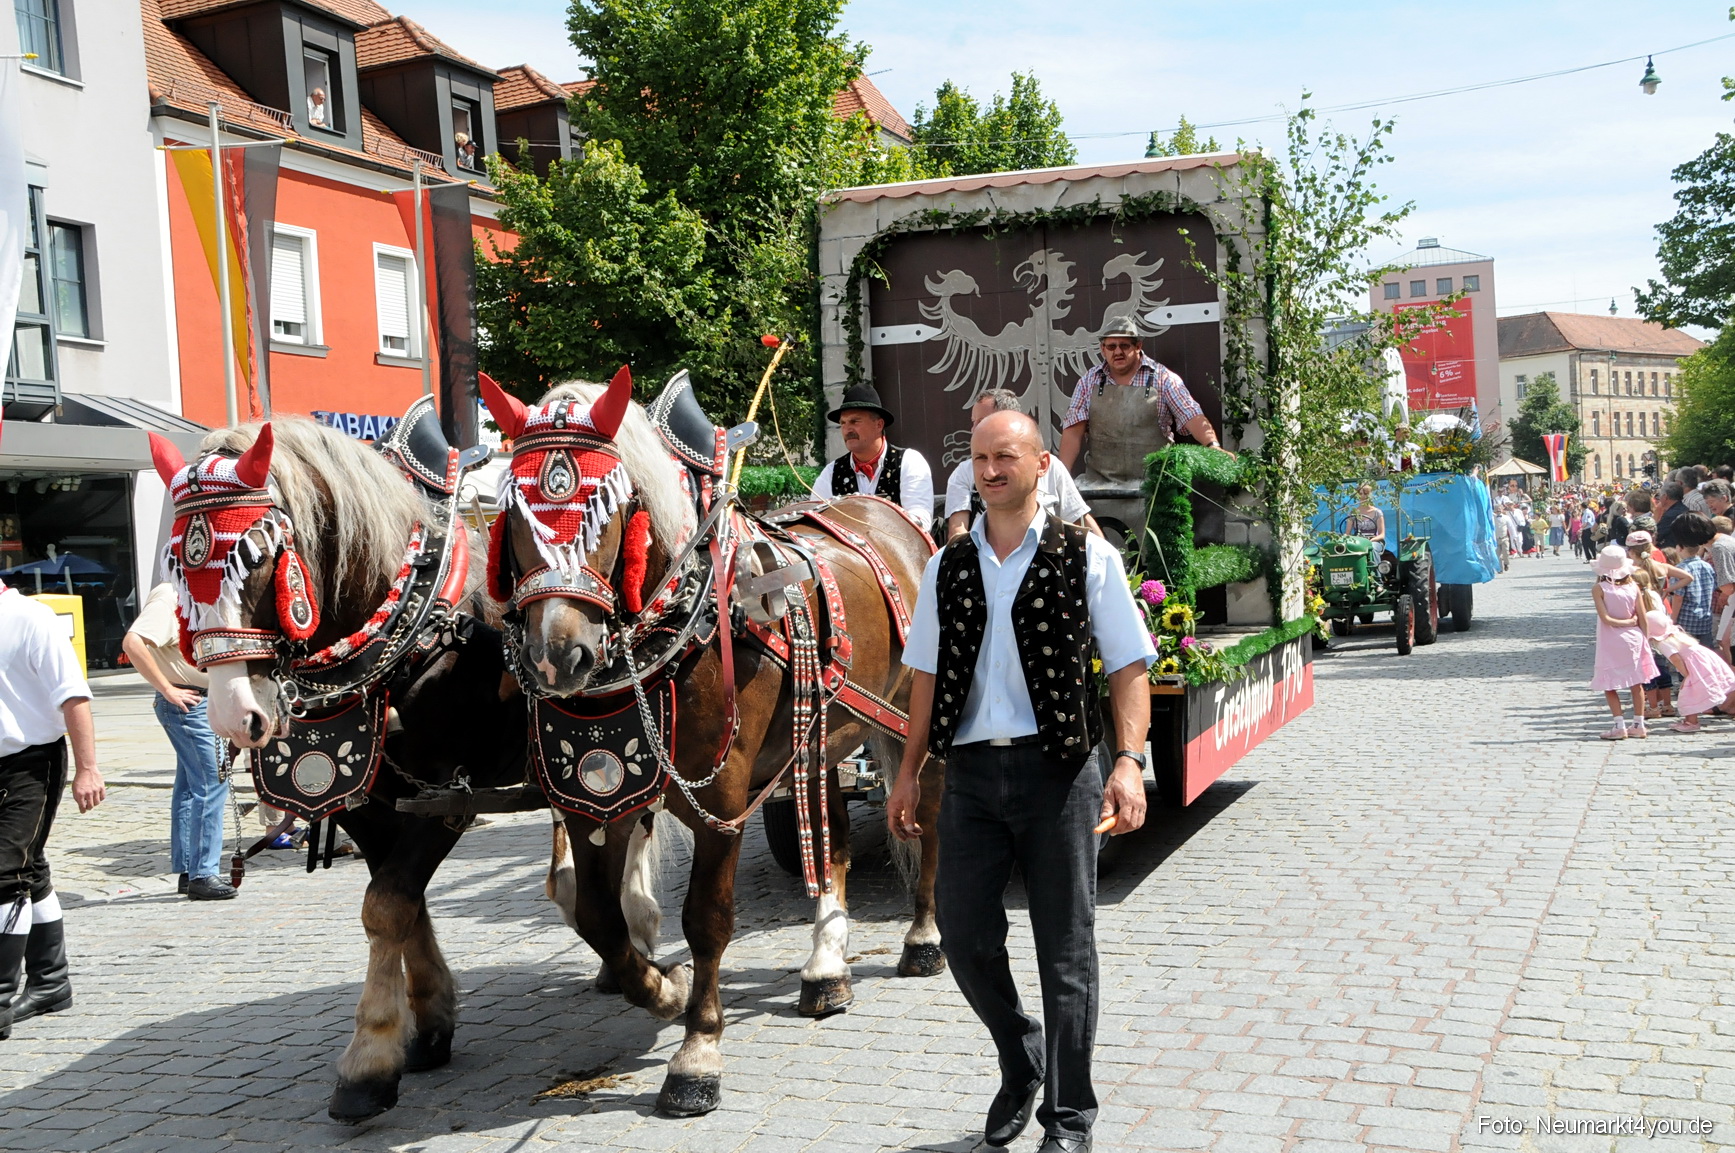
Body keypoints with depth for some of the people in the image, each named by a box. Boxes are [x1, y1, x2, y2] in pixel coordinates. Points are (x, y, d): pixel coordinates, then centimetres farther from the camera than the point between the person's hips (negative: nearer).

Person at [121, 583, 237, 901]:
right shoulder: (167, 598, -15)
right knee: (211, 785, -10)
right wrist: (167, 689, -22)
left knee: (190, 787, 13)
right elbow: (132, 643, -26)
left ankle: (187, 871, 20)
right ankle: (203, 874, -5)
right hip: (187, 703, -10)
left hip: (203, 701, 10)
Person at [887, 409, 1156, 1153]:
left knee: (1065, 948, 5)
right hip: (971, 771, 4)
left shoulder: (1086, 556, -1)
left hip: (1058, 770, -3)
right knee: (963, 938, 6)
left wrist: (1129, 762, -15)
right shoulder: (948, 567, 9)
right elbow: (928, 676, 14)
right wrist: (910, 772, 11)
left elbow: (1128, 667, -4)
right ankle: (1020, 1064, 34)